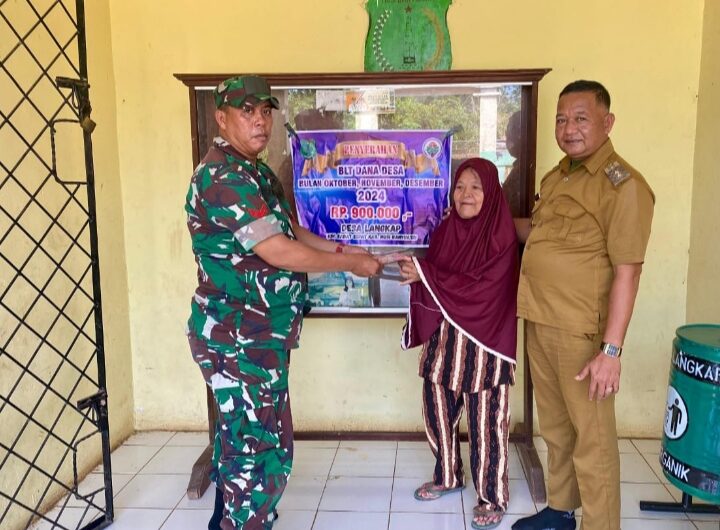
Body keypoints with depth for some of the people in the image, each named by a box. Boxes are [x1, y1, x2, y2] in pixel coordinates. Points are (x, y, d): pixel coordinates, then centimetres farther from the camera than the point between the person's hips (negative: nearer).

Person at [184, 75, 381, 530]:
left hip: (251, 335, 10)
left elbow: (291, 232, 21)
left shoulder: (256, 173, 13)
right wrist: (350, 264, -13)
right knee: (264, 450, -3)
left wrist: (342, 249, 8)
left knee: (239, 439, 21)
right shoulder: (223, 176, -19)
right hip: (238, 338, -10)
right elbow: (279, 252, -24)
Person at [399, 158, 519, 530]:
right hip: (443, 338, 6)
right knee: (437, 411, 14)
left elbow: (482, 286, -19)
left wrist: (426, 274, -20)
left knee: (484, 423, 3)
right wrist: (414, 271, -10)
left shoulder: (501, 234, -10)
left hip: (483, 342, -6)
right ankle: (448, 477, 36)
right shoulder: (445, 230, 8)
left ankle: (492, 496, 21)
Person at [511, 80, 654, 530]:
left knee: (591, 436, 4)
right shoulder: (557, 176, 11)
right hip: (539, 323, 8)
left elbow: (627, 272, -18)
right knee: (555, 426, 20)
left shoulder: (623, 184, -14)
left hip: (581, 330, -8)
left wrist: (611, 350, -21)